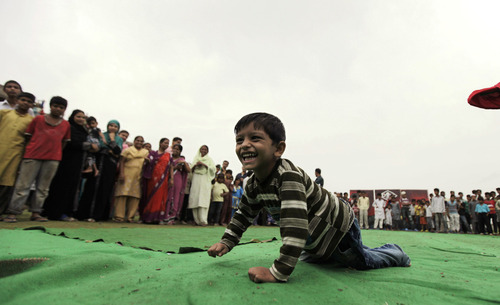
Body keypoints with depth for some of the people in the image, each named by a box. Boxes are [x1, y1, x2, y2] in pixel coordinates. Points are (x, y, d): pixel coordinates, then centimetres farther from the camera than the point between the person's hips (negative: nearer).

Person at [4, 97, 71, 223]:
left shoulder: (66, 124, 12)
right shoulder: (38, 119, 9)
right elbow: (28, 136, 10)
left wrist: (57, 155, 8)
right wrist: (29, 150, 4)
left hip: (52, 159, 2)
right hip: (32, 156, -1)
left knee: (43, 187, 6)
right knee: (23, 185, -1)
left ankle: (35, 213, 13)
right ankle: (13, 212, 4)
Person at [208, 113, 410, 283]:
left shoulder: (289, 176, -41)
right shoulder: (254, 185, -12)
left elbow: (295, 228, -49)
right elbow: (244, 214, 4)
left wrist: (278, 273, -46)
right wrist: (226, 243, -2)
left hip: (338, 226, -7)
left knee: (363, 261, 15)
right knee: (310, 259, 29)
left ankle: (396, 255, 43)